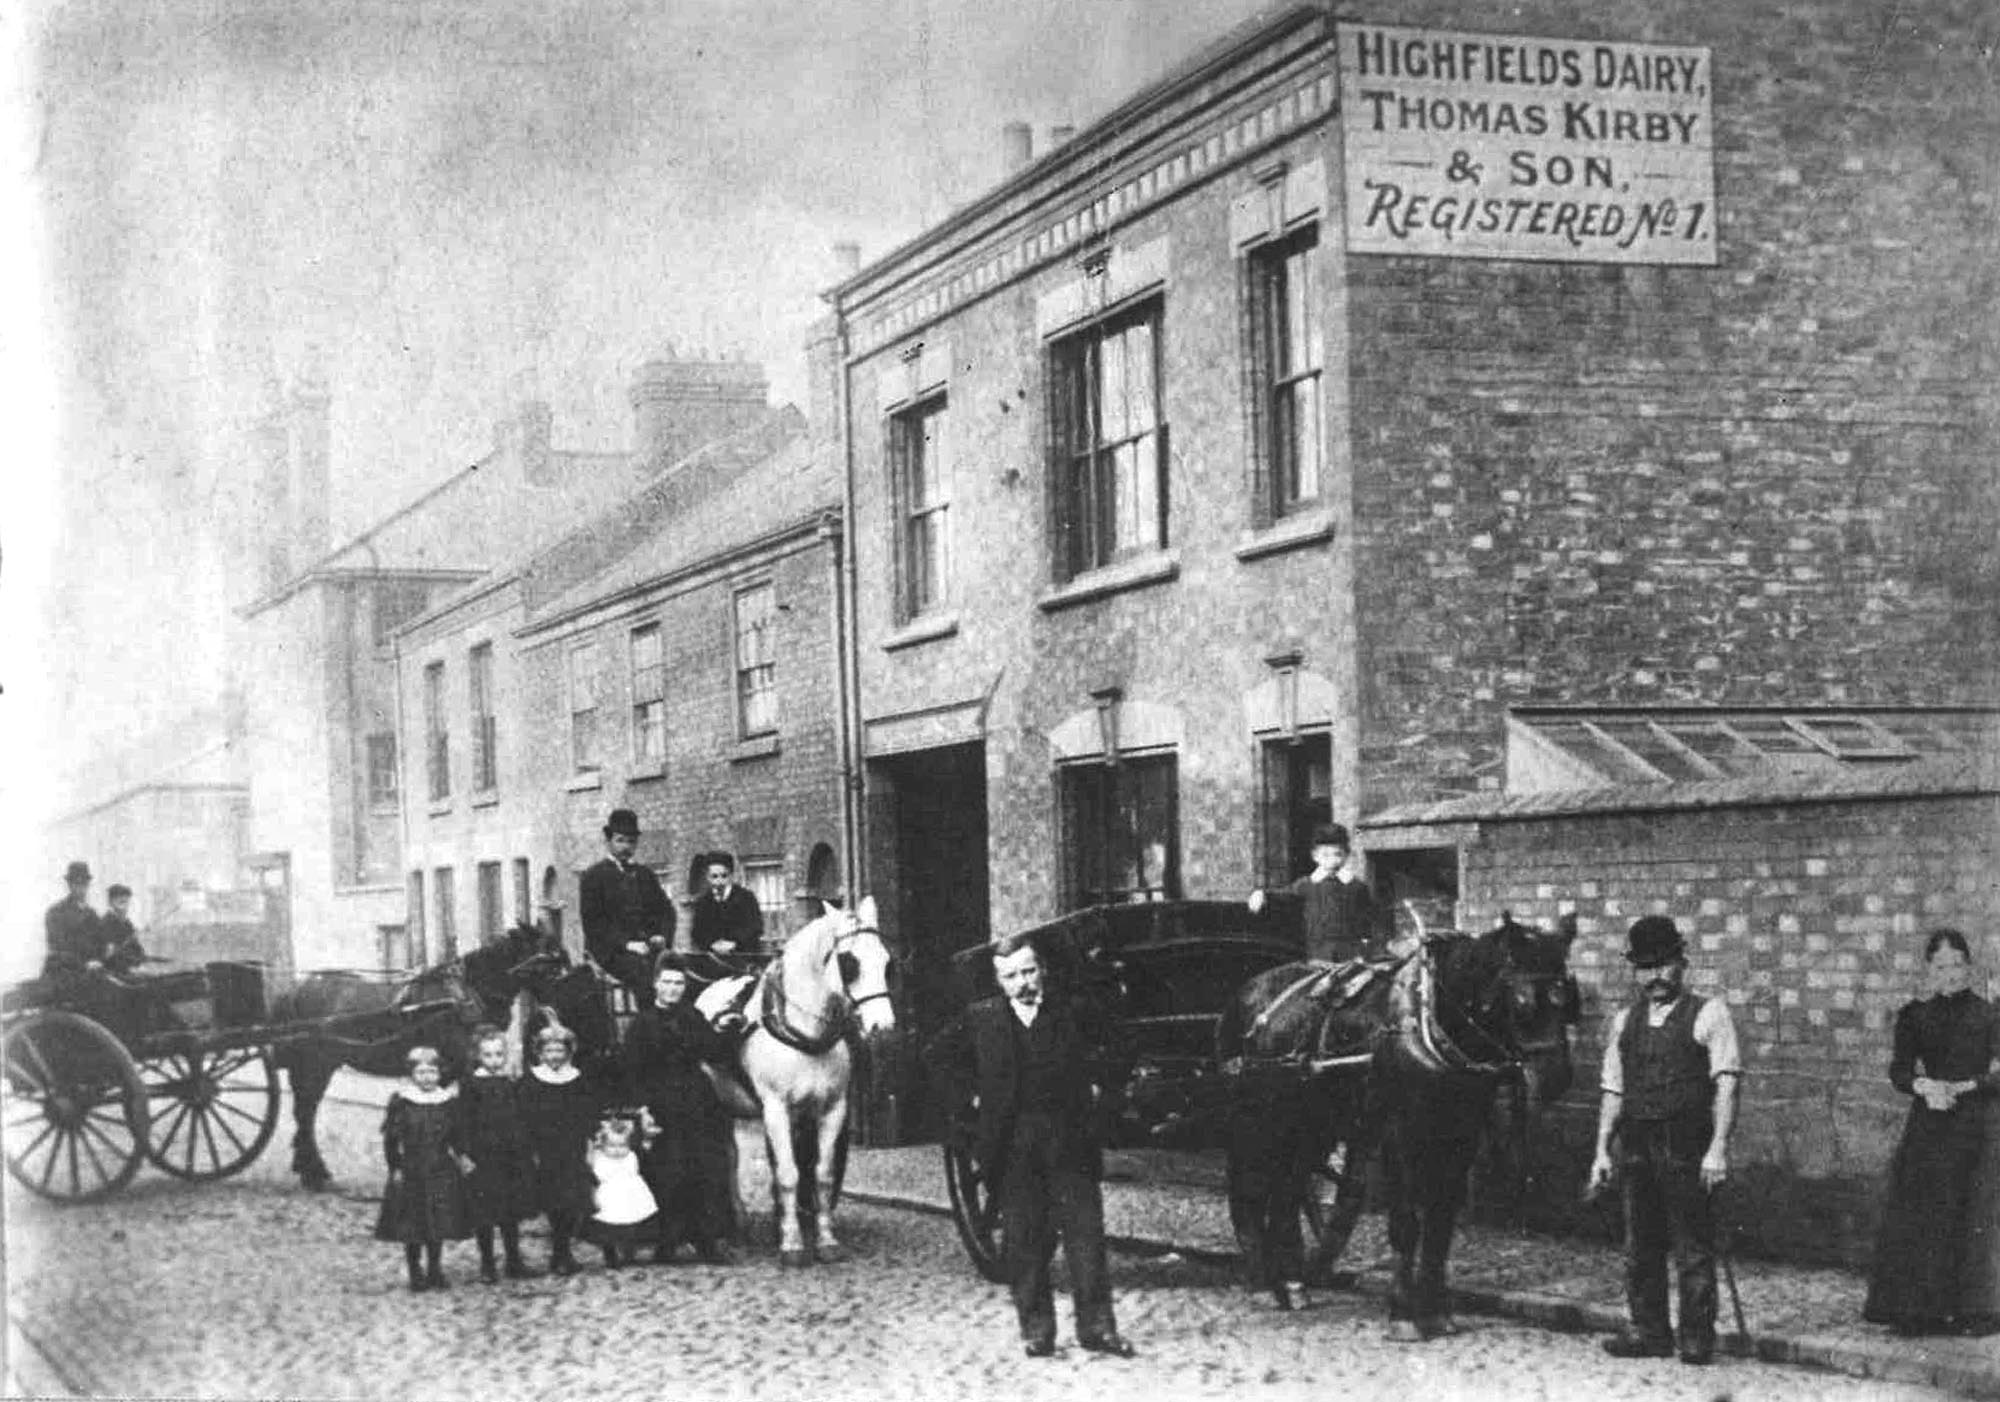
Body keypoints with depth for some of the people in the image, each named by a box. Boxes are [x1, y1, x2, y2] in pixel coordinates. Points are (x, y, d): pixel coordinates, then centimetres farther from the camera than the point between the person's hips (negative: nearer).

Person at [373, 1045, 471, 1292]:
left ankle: (435, 1271, 18)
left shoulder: (449, 1101, 3)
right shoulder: (400, 1101, -5)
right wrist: (395, 1167, -7)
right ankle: (416, 1273, 13)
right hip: (410, 1174, -2)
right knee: (411, 1228, 2)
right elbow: (390, 1137, -3)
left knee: (438, 1226, 5)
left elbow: (456, 1137, 11)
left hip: (441, 1173, 2)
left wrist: (461, 1158, -2)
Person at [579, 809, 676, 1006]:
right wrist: (626, 944, -15)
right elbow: (593, 923, -3)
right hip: (611, 951, -4)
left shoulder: (645, 875, 23)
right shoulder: (593, 877, 5)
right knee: (642, 970, -34)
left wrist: (662, 936, -1)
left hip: (649, 944, 4)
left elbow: (666, 910, 21)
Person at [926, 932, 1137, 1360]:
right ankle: (1036, 1330, 10)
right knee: (1023, 1240, 2)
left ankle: (1097, 1327, 3)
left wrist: (1096, 1087, 4)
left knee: (1085, 1234, -2)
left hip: (1070, 1141, 0)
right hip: (1012, 1145, 0)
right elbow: (939, 1056, 16)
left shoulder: (1074, 1014, 3)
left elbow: (1117, 1055, 16)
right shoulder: (981, 1019, 4)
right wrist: (970, 1095, 7)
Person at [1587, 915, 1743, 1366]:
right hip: (1637, 1149, 5)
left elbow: (1725, 1086, -8)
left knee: (1693, 1248, -1)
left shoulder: (1708, 1014, -2)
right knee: (1641, 1246, 9)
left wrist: (1718, 1147, -17)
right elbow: (1613, 1090, 15)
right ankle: (1649, 1332, 18)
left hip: (1688, 1148, -5)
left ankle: (1697, 1338, 6)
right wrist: (1602, 1150, 8)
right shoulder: (1625, 1021, 14)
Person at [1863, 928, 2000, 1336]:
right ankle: (1917, 1308, 2)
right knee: (1916, 1217, -3)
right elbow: (1899, 1070, 1)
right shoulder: (1915, 1016, 10)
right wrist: (1924, 1086, -19)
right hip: (1927, 1129, 2)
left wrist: (1961, 1087, -17)